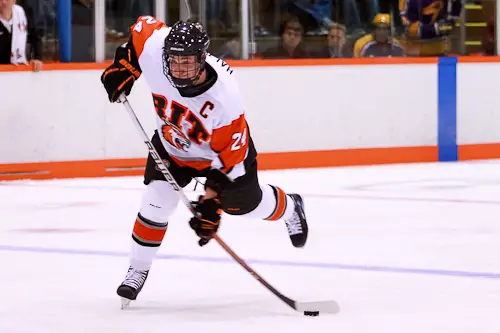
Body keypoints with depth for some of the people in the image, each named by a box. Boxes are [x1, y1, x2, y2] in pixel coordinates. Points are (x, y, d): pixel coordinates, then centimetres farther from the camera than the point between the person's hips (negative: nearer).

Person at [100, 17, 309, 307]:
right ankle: (138, 270, 6)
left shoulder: (225, 98, -41)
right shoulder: (155, 51, -34)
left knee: (246, 204, 11)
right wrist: (123, 67, -10)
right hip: (171, 143, 3)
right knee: (157, 201, -12)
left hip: (220, 147, -3)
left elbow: (229, 155, -32)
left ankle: (290, 209, 46)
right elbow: (143, 26, -10)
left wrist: (212, 201, -31)